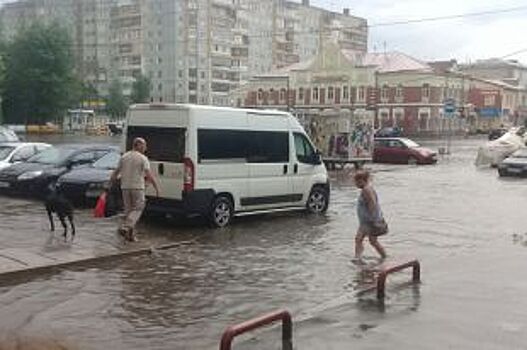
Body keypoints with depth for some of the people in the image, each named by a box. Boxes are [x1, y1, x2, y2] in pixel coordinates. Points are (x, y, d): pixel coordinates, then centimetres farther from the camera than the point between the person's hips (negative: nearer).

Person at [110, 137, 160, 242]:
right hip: (137, 187, -5)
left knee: (128, 209, 13)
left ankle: (131, 234, 14)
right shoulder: (143, 158, -8)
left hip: (125, 187, 5)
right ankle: (125, 227, -14)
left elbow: (116, 172, 11)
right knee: (137, 209, 4)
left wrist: (111, 182, 23)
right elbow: (149, 175, -14)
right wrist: (157, 188, -11)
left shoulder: (124, 157, 7)